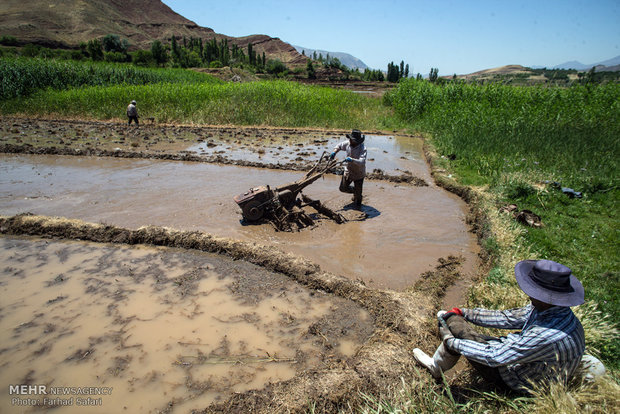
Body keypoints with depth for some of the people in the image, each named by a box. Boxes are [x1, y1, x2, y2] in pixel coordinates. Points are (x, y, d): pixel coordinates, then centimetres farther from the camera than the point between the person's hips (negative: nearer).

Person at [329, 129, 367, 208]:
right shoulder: (347, 143, -10)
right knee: (343, 188, 17)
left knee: (358, 192, 7)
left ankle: (357, 203, 35)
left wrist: (352, 160, -51)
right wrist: (334, 152, -8)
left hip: (358, 174, -5)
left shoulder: (362, 148, -27)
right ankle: (354, 191, 44)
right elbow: (339, 146, 10)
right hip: (348, 171, 6)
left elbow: (362, 162, -37)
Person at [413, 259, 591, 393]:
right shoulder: (547, 308, -12)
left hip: (517, 381, -8)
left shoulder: (549, 335, -38)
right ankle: (436, 363, 25)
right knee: (453, 318, 3)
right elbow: (507, 318, 1)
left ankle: (436, 366, 19)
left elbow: (494, 356, -33)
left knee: (453, 325, -11)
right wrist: (462, 312, 3)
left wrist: (451, 341, -21)